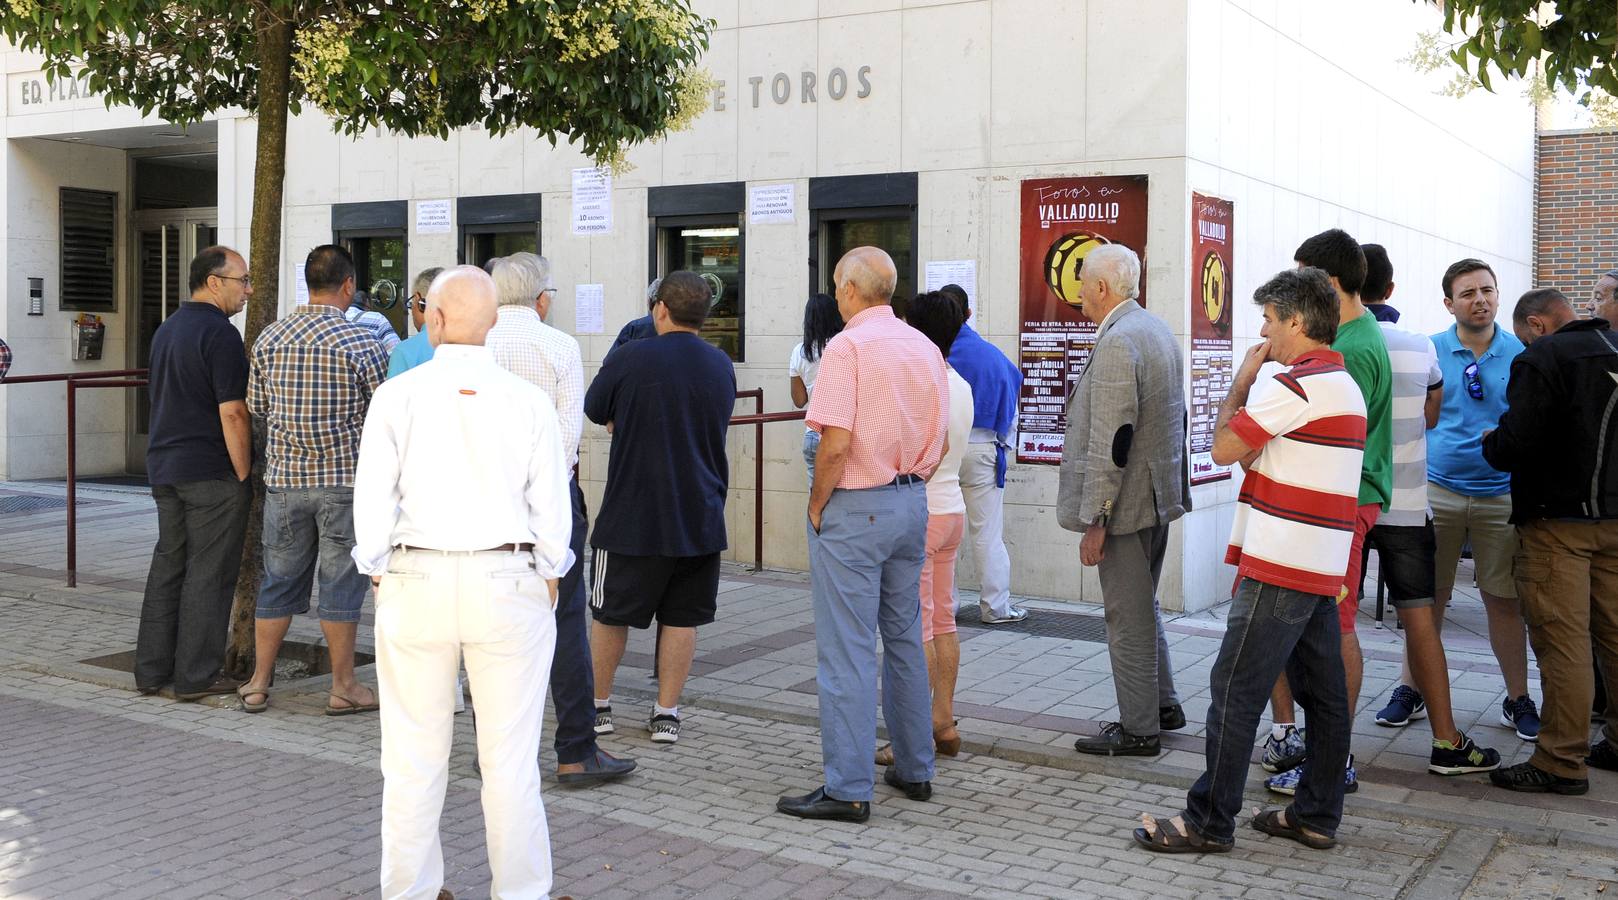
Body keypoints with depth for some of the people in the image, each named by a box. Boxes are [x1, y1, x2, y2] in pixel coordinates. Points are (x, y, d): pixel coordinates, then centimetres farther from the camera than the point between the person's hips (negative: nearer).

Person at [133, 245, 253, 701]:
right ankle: (196, 675, 2)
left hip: (164, 468, 9)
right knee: (209, 573, -2)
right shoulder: (220, 333, -14)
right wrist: (244, 476, -14)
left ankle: (151, 669, 18)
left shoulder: (167, 329, 16)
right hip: (212, 472, -9)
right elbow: (232, 412, -19)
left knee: (168, 565, 14)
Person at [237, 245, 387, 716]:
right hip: (343, 479, -4)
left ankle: (258, 683, 21)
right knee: (341, 582, 4)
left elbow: (256, 405, 12)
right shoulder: (361, 342, -11)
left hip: (284, 477, 4)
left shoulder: (270, 337, 3)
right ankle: (344, 687, 12)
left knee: (279, 580, 14)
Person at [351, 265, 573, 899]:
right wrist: (548, 580, 12)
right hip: (508, 582, 0)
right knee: (510, 757, 7)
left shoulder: (397, 395, -3)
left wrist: (379, 575, 10)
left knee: (413, 755, 10)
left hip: (416, 583, 0)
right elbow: (551, 505, 0)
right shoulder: (528, 401, -3)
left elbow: (373, 498, -2)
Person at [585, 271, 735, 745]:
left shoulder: (628, 359, -12)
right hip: (701, 516, 4)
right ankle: (666, 714, 13)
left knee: (611, 614, 13)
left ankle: (597, 706, 24)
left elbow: (595, 412, 3)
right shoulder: (722, 365, 4)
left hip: (633, 514, -3)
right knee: (681, 617, 10)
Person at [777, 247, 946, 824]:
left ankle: (848, 789, 0)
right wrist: (908, 488, 16)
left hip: (855, 508, -8)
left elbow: (836, 441, -21)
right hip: (912, 504, 8)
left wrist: (817, 506, -9)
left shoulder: (847, 346, -14)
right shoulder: (925, 348, 10)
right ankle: (914, 770, 24)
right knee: (904, 639, 17)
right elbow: (940, 444, 12)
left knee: (847, 651, -3)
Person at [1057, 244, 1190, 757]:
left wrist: (1094, 521, -20)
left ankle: (1138, 730, 10)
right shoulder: (1159, 331, 11)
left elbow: (1110, 442, -24)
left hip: (1126, 503, -10)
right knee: (1142, 608, 22)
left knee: (1128, 618, 0)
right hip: (1159, 496, 10)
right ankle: (1163, 705, 33)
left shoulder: (1117, 343, -21)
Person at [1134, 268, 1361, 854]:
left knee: (1235, 692, -5)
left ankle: (1209, 822, 0)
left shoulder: (1297, 384, -15)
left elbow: (1225, 448, -10)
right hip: (1323, 569, 10)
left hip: (1279, 570, -10)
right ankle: (1316, 816, 19)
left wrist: (1242, 379, 0)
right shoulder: (1345, 384, 18)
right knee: (1324, 694, 11)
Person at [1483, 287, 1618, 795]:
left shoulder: (1542, 359, -13)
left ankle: (1562, 762, -1)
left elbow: (1516, 443, -18)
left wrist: (1490, 445, 3)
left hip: (1558, 519, -8)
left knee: (1560, 640, -5)